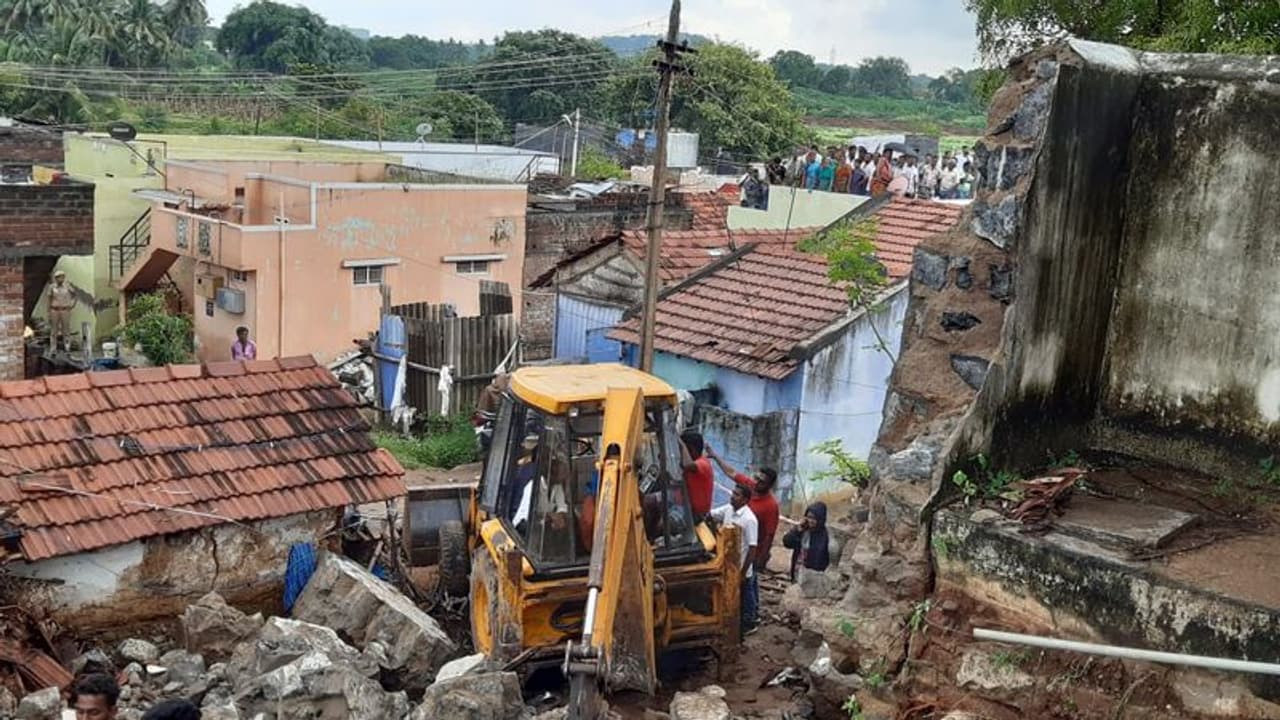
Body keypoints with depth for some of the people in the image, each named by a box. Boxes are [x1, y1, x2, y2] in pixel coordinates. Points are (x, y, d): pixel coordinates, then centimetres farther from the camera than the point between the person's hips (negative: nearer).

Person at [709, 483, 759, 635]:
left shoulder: (749, 519, -24)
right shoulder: (727, 510, -2)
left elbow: (752, 548, -22)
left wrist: (743, 572, -20)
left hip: (741, 568, -7)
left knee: (745, 597, 13)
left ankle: (749, 624, 31)